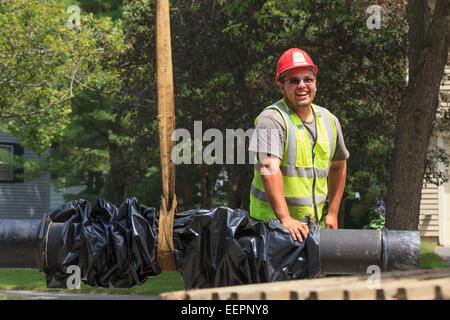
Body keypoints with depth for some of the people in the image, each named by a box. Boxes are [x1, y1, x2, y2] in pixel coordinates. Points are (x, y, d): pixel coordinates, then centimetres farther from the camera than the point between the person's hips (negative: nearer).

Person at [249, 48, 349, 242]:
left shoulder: (329, 121, 11)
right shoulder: (272, 119, -10)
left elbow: (338, 166, 26)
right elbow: (269, 168, -22)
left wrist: (332, 213, 21)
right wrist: (285, 219, -32)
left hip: (312, 223, 5)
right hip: (270, 219, -5)